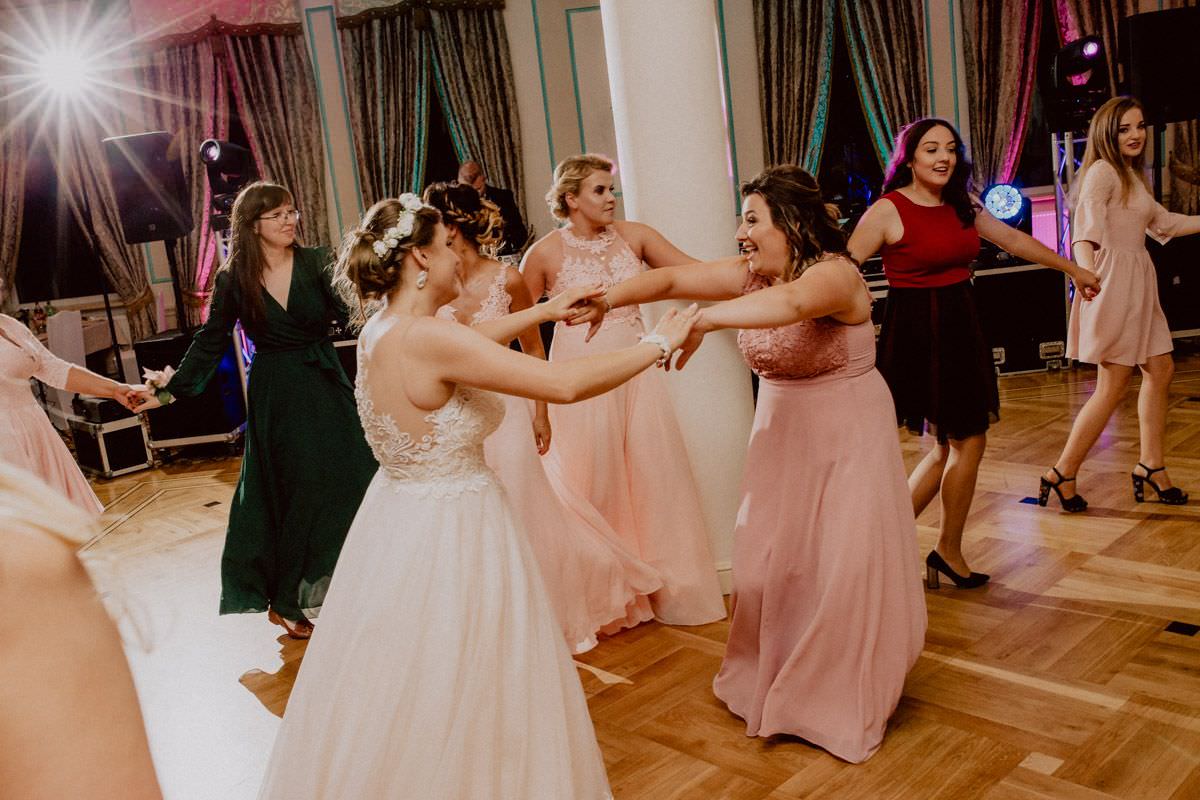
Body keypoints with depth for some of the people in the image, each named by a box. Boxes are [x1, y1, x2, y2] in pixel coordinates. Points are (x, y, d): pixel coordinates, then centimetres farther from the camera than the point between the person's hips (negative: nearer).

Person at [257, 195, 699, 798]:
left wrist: (542, 311, 22)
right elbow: (566, 384, -28)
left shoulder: (381, 330, 1)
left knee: (398, 699, 26)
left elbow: (469, 344, 20)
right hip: (450, 529, -9)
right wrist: (658, 343, -16)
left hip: (400, 516, 9)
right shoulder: (427, 338, -25)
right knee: (456, 696, 11)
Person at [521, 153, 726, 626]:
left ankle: (660, 583, 26)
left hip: (636, 370, 3)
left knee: (652, 474, 7)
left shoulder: (633, 236, 2)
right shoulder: (545, 253, -6)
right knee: (594, 480, 6)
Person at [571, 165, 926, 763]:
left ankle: (846, 699, 20)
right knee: (773, 560, 10)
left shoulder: (834, 273, -21)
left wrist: (706, 320, -49)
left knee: (842, 569, 0)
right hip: (781, 433, 6)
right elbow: (673, 278, -7)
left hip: (846, 438, -6)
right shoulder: (748, 273, 0)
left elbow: (789, 301, -43)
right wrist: (610, 298, -20)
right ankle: (777, 679, 29)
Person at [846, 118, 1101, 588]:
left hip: (960, 328, 8)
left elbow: (1014, 240, 22)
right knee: (969, 440, -2)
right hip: (917, 332, -8)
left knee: (952, 443, 9)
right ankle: (948, 551, 17)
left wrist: (1073, 270, 29)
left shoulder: (961, 207, 11)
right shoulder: (887, 211, -10)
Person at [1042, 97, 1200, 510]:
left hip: (1138, 282, 10)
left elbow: (1162, 221, 31)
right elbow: (1086, 226, -25)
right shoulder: (1103, 171, -10)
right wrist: (1086, 270, -42)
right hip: (1113, 281, -10)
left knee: (1161, 370, 12)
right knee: (1113, 386, -8)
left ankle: (1150, 467, 20)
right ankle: (1062, 473, -1)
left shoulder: (1132, 176, 19)